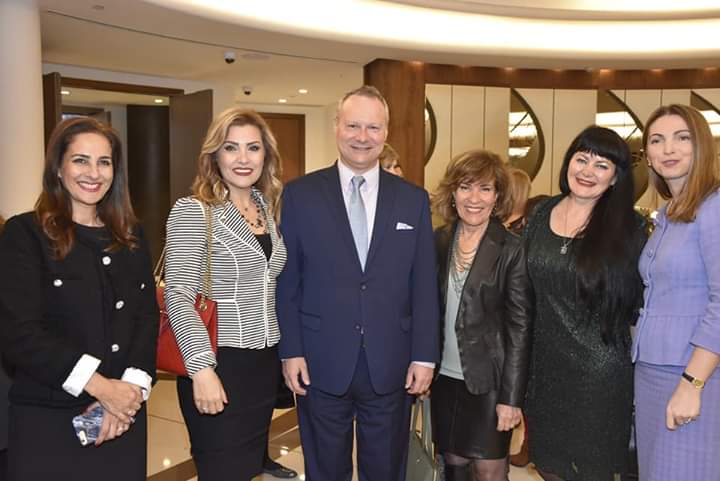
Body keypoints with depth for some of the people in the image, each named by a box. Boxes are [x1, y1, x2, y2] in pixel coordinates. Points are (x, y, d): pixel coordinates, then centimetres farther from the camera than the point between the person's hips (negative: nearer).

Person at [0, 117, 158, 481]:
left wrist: (130, 388, -12)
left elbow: (147, 317, 3)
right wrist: (101, 386, -17)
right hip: (48, 419, -4)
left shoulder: (131, 235, 9)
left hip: (124, 415, 4)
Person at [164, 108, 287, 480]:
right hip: (219, 365, -6)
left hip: (265, 363, 6)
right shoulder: (192, 211, -11)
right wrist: (201, 367, -23)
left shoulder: (267, 208, 9)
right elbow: (178, 296, -16)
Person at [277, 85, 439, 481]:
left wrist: (424, 356, -1)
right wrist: (290, 351, -5)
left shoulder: (413, 199, 2)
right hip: (322, 363, -1)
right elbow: (286, 281, -1)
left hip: (391, 365, 1)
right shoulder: (299, 194, -2)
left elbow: (424, 285, 2)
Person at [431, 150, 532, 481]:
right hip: (444, 376, 4)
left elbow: (519, 328, -10)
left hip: (488, 381, -4)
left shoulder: (512, 250, -10)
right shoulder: (437, 242, 2)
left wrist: (511, 397, -11)